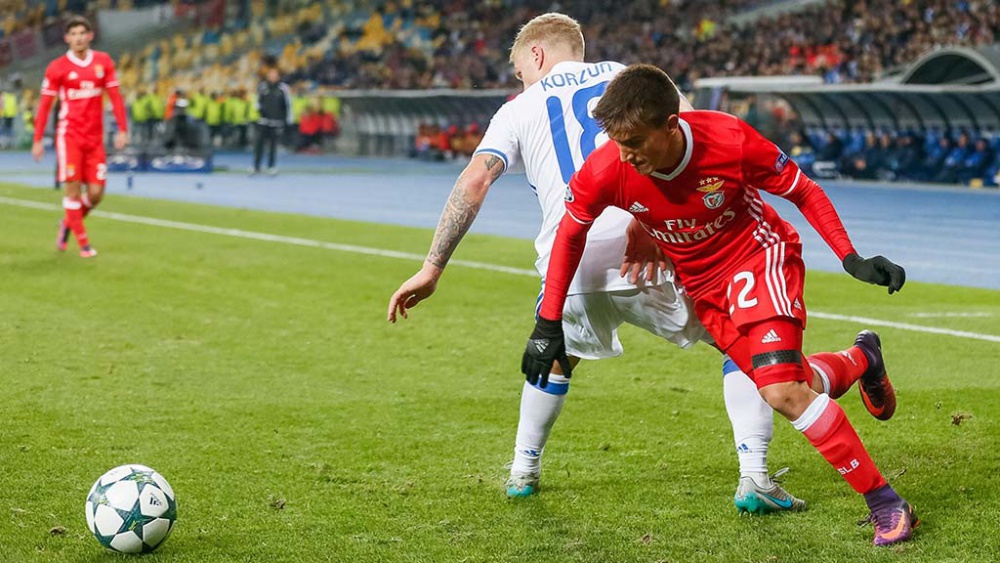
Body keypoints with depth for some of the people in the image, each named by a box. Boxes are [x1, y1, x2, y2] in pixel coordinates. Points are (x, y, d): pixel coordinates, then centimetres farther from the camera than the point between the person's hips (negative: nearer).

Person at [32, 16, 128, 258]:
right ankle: (82, 243, 2)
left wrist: (122, 130, -1)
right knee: (74, 188, -8)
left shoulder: (103, 62, 5)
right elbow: (45, 104, 0)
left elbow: (115, 96, 8)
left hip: (95, 138, 3)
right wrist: (38, 140, -3)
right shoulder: (57, 67, -3)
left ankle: (68, 224, 26)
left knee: (96, 193, -1)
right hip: (69, 135, -3)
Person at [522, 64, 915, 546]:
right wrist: (548, 325, -4)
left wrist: (851, 259, -20)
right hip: (703, 288, 5)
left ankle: (886, 504, -12)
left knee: (782, 391, -23)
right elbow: (570, 234, -3)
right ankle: (861, 359, 42)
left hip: (758, 258, -4)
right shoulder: (605, 172, -23)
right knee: (792, 386, 6)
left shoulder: (730, 141, -29)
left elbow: (804, 192, -13)